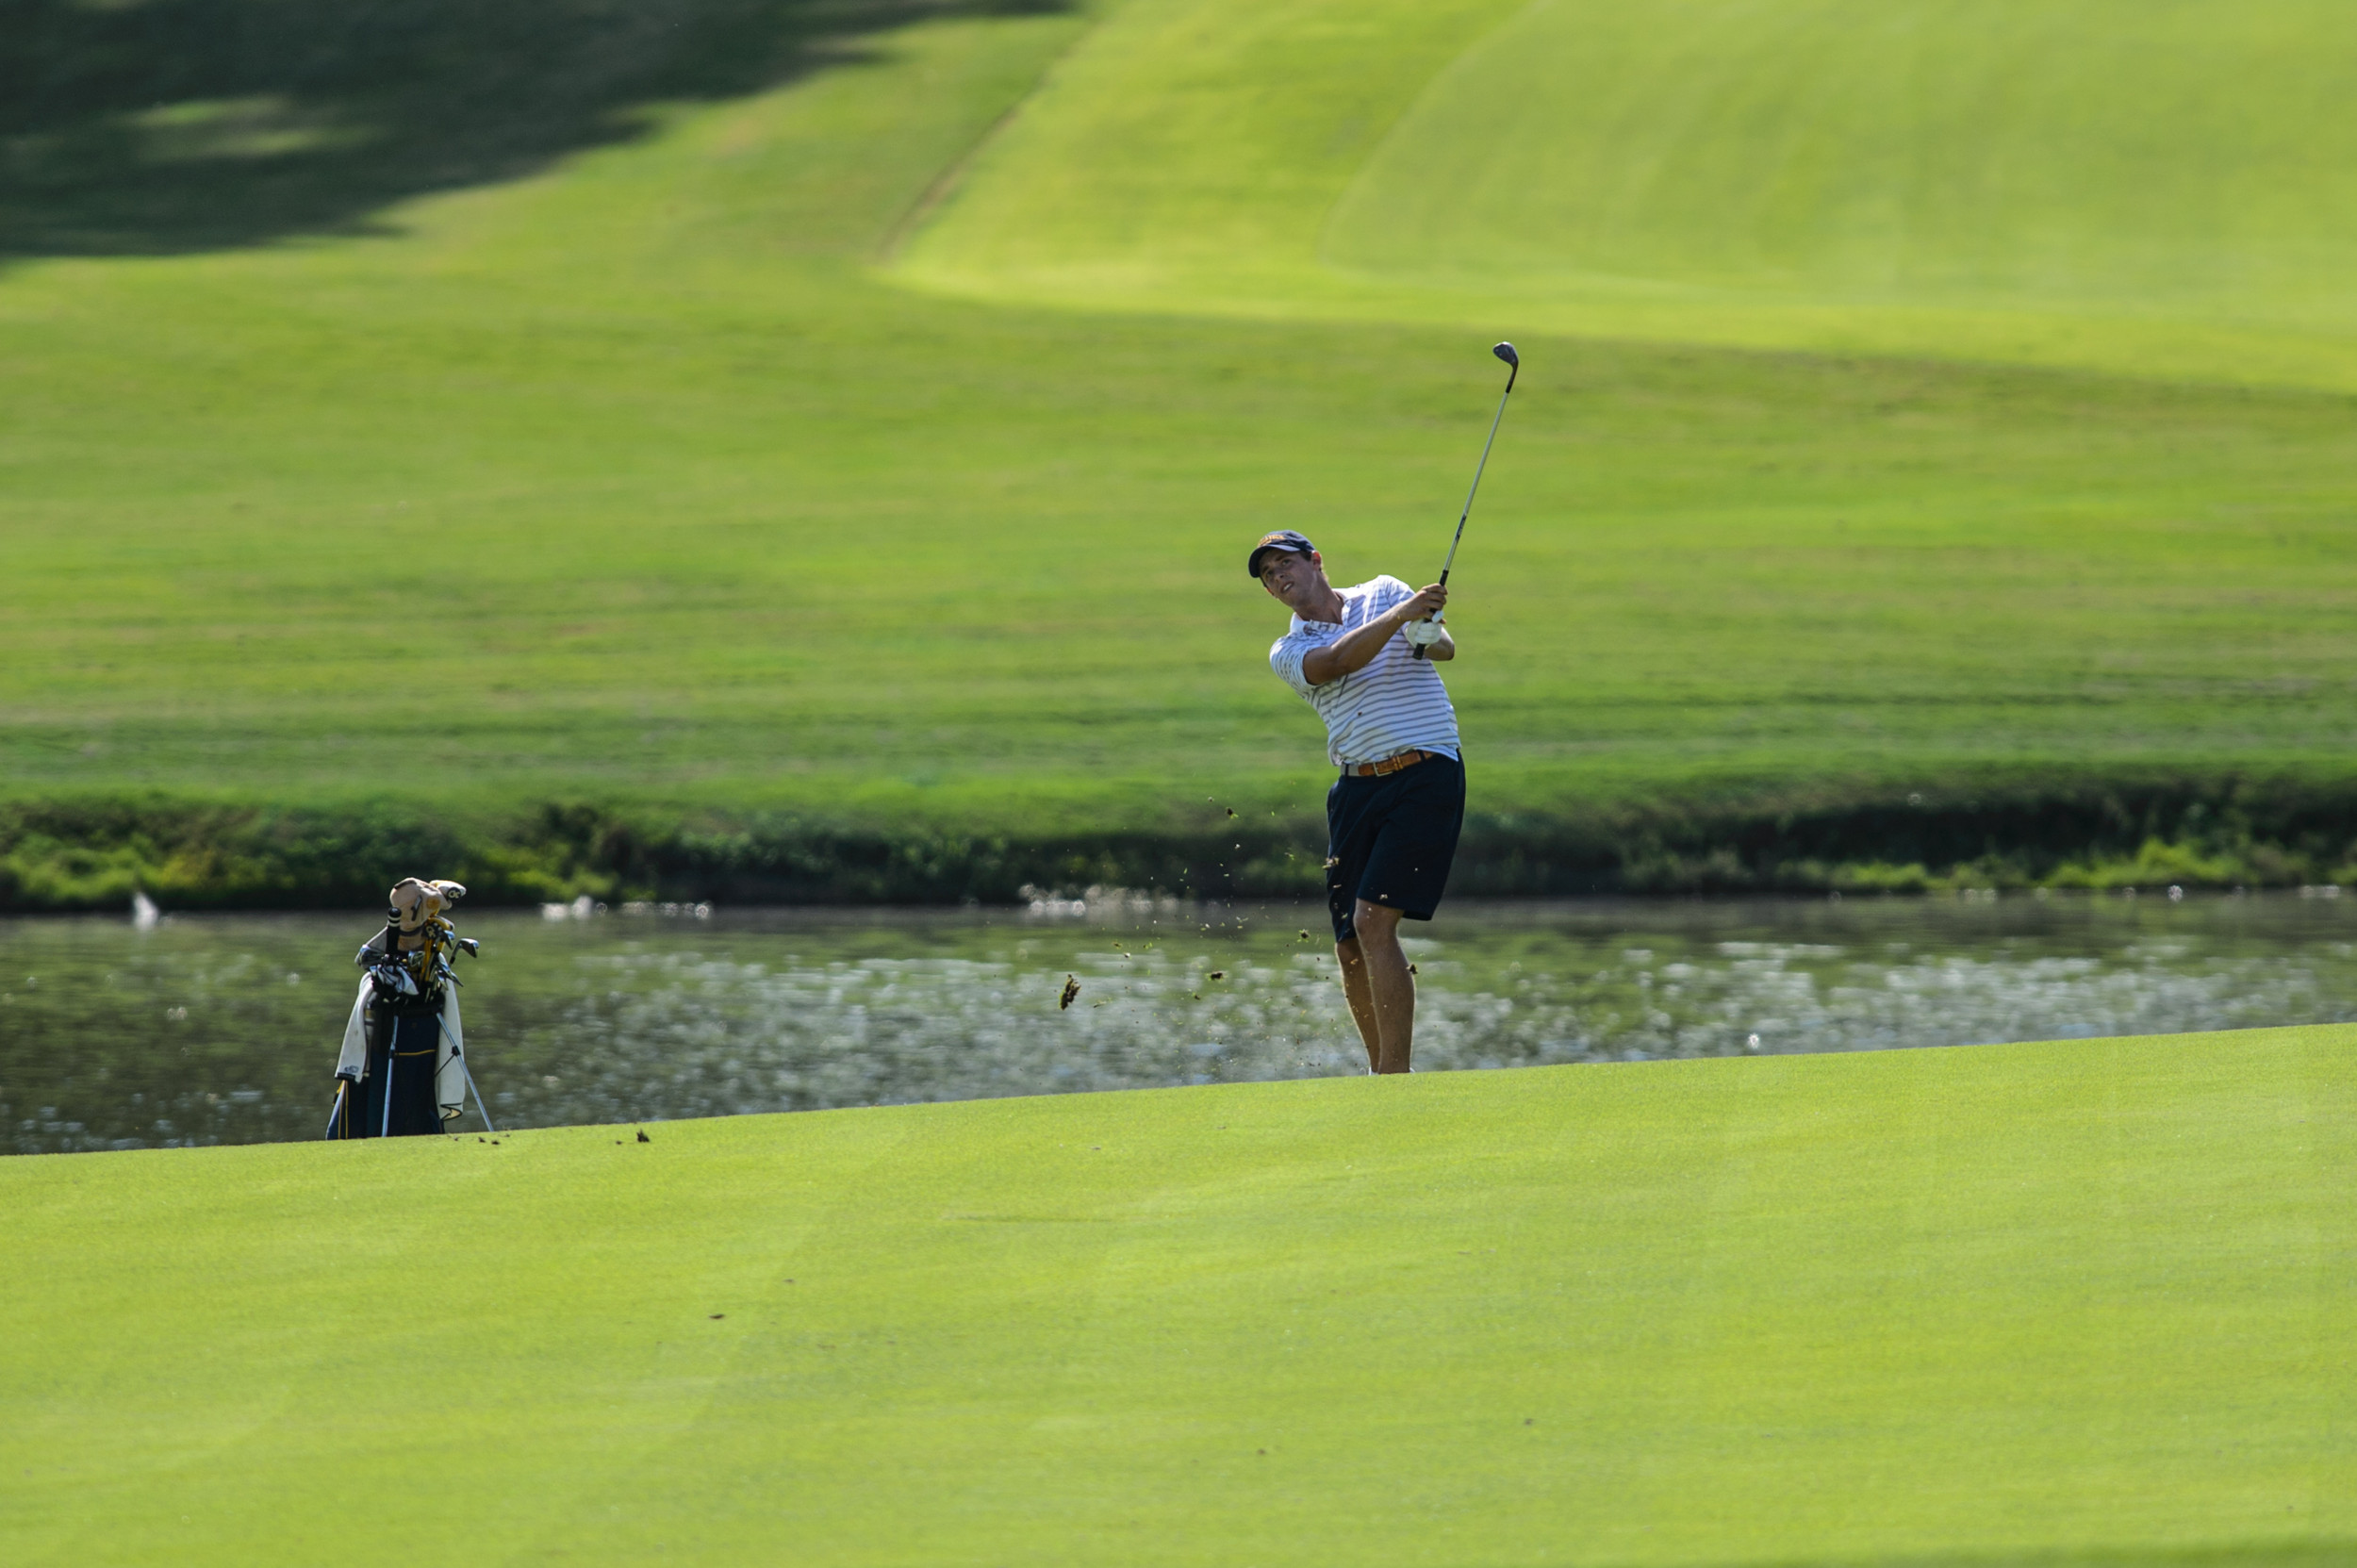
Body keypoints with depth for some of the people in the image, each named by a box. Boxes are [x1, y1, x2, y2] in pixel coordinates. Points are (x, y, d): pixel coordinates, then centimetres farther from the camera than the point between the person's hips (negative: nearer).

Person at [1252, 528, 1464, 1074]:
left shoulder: (1384, 593, 8)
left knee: (1373, 922, -17)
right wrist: (1400, 615, -26)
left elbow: (1444, 647, -4)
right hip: (1357, 786, 4)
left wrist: (1429, 633, -28)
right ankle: (1380, 1073, 18)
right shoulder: (1288, 653, 9)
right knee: (1350, 945, 3)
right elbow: (1335, 663, -13)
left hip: (1425, 776, -4)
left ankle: (1395, 1076, -18)